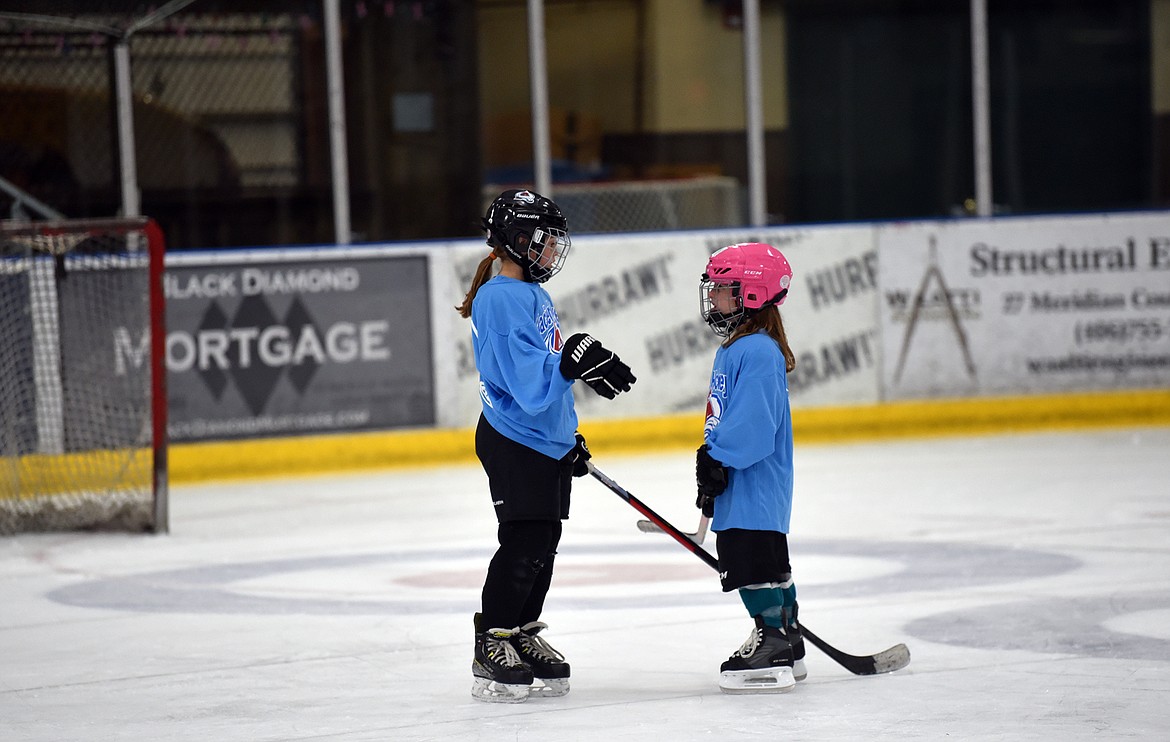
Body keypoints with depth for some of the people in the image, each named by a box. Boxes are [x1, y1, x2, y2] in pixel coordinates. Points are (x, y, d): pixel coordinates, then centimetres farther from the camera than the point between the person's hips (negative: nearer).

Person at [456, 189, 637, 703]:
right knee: (523, 545, -10)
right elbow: (530, 385, -25)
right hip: (514, 443, -10)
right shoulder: (502, 299, -18)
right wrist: (571, 362, -36)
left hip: (547, 442, 10)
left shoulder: (534, 294, 15)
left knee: (543, 544, 11)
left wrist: (569, 437, 24)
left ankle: (524, 638, 20)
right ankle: (491, 652, -4)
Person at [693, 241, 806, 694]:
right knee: (767, 562, 14)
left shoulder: (759, 352, -17)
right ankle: (786, 648, 21)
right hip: (739, 485, 11)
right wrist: (712, 465, 20)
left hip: (755, 484, -11)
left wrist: (715, 458, -23)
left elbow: (752, 422, -25)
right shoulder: (732, 349, 16)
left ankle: (773, 645, -7)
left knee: (751, 561, -10)